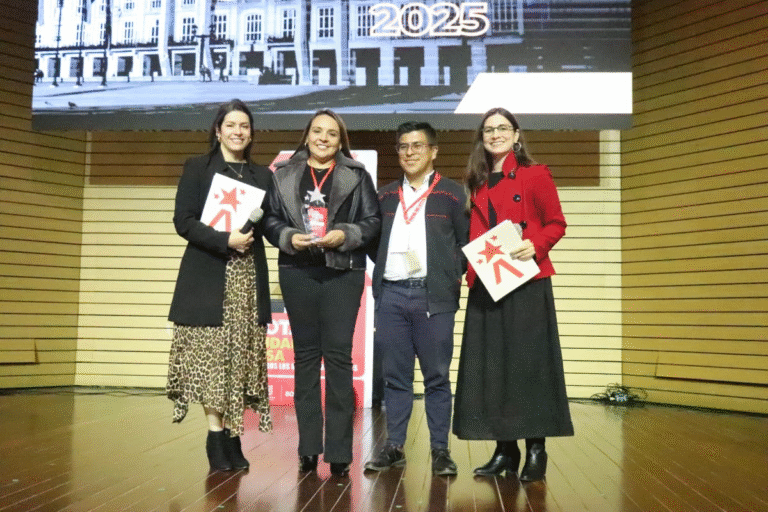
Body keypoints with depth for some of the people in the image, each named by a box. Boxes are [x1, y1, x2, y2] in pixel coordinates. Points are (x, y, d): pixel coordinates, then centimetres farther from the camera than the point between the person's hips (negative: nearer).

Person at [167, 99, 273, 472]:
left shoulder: (263, 176, 15)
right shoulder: (197, 168, 6)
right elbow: (183, 221, -4)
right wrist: (225, 241, -15)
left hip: (249, 277, 3)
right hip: (208, 276, -3)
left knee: (240, 356, 1)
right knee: (211, 356, -4)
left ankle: (232, 436, 8)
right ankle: (216, 436, 5)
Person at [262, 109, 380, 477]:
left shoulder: (357, 175, 6)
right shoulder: (284, 174, 10)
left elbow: (372, 221, 2)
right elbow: (270, 218, 6)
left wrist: (345, 235, -14)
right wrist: (288, 237, -12)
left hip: (343, 272, -2)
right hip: (297, 271, 2)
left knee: (338, 354, -4)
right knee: (305, 354, 7)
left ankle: (339, 450, 2)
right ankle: (308, 447, 15)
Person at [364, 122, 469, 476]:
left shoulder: (452, 194, 5)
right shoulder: (385, 196, 16)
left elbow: (467, 244, 3)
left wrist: (453, 277, -8)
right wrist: (381, 270, 5)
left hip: (434, 295, -3)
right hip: (391, 294, 3)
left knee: (436, 377, 2)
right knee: (395, 376, 8)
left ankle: (440, 450, 11)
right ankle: (394, 447, 17)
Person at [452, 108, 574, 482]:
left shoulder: (535, 175, 0)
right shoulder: (478, 183, 15)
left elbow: (556, 224, 0)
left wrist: (535, 246, -17)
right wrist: (469, 265, 0)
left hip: (527, 281, -5)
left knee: (528, 361, -4)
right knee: (490, 364, 4)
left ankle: (536, 449, 6)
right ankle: (505, 448, 14)